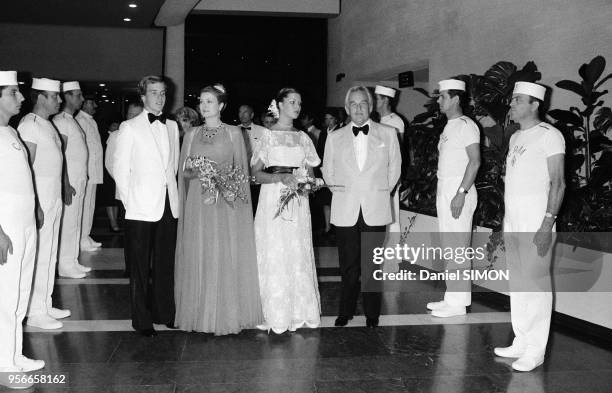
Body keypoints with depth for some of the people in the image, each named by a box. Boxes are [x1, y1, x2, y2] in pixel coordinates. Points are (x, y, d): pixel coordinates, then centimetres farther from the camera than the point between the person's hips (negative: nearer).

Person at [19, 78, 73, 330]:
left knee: (50, 254, 15)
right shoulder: (29, 124, -14)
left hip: (54, 198, 10)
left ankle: (45, 305, 25)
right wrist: (34, 205, -23)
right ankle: (35, 312, 5)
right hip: (39, 198, -9)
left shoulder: (48, 124, 15)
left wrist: (66, 185, 21)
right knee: (40, 257, -4)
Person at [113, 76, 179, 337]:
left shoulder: (172, 126, 13)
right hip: (141, 207, -4)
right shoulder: (129, 128, -1)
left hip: (169, 205, 4)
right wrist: (128, 200, -5)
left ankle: (164, 312, 24)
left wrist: (171, 189, 8)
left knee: (165, 263, 11)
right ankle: (142, 320, 13)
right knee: (140, 266, 3)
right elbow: (119, 168, -2)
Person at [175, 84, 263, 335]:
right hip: (197, 202, 3)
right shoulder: (191, 135, 12)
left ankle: (226, 316, 9)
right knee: (198, 257, 3)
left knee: (225, 257, -1)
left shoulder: (233, 133, 4)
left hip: (225, 203, -3)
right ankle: (200, 315, 13)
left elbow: (241, 169, 4)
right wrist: (196, 171, -8)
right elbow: (184, 171, 12)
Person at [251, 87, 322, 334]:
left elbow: (310, 170, 17)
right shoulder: (267, 136, 1)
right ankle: (275, 315, 4)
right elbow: (256, 173, -2)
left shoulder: (303, 138, 12)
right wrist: (280, 178, -18)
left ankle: (299, 312, 12)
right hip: (273, 200, -4)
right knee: (273, 256, -4)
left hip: (298, 202, 4)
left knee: (299, 255, 3)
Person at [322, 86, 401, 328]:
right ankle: (346, 311, 18)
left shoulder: (388, 134, 6)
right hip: (345, 211, 1)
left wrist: (379, 192, 9)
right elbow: (328, 172, 15)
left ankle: (372, 314, 15)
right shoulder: (334, 137, 8)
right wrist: (341, 192, 10)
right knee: (348, 265, 3)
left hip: (375, 210, 0)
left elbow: (394, 169, 11)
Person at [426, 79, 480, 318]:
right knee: (449, 247, 11)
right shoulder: (449, 127, 17)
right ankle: (452, 298, 18)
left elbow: (475, 161, -18)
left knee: (457, 247, -6)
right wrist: (442, 193, 14)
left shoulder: (466, 125, -10)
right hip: (445, 191, 9)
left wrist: (461, 193, -22)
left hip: (459, 191, -9)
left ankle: (458, 302, -1)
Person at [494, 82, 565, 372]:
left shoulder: (549, 135, -7)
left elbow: (558, 183, -11)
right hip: (512, 223, 8)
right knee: (517, 283, 11)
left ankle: (535, 351, 3)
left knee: (536, 285, -4)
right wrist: (505, 218, 14)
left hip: (536, 224, -8)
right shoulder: (515, 138, 17)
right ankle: (521, 342, 19)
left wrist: (547, 225, -18)